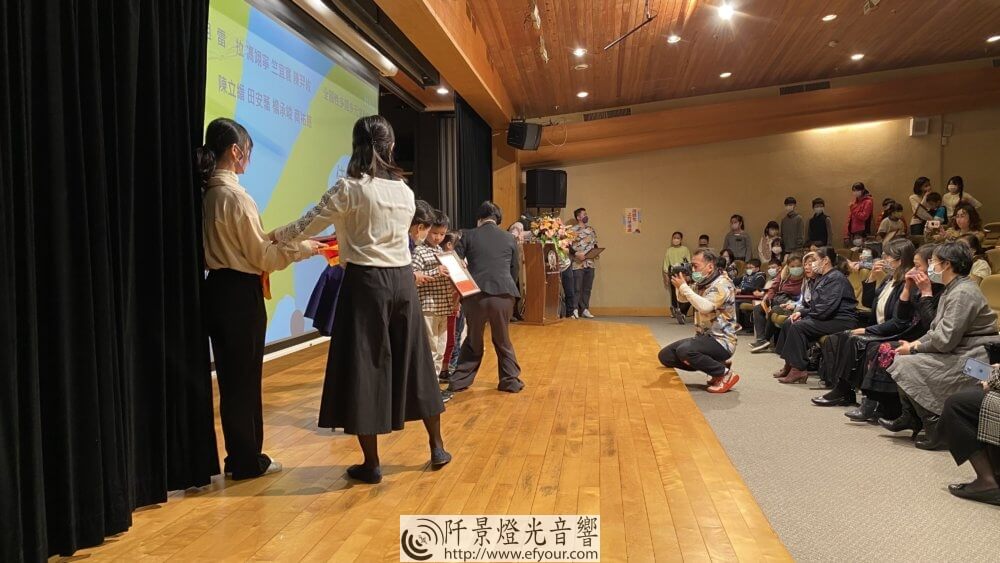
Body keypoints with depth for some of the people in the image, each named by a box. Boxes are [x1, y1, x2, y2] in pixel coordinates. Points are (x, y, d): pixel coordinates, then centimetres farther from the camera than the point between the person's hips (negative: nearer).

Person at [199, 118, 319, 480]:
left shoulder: (206, 192, 8)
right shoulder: (236, 196, -17)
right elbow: (262, 256, -15)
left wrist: (272, 237, 17)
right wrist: (304, 247, -5)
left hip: (217, 288, 8)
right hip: (240, 292, -8)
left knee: (230, 375, 16)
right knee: (244, 377, 4)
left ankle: (239, 456, 29)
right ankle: (247, 461, 17)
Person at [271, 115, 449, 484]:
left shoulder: (349, 189, -9)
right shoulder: (405, 192, 8)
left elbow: (306, 226, -3)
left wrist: (272, 236, 16)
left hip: (367, 283, -5)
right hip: (403, 281, 5)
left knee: (364, 367, 3)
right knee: (412, 362, 15)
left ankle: (371, 464, 11)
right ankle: (437, 448, 25)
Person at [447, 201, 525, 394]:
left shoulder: (468, 235, 5)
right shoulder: (509, 239, 10)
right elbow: (515, 269, 15)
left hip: (476, 295, 0)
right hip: (503, 295, 0)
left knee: (473, 341, 17)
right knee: (503, 341, 18)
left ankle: (458, 382, 21)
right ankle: (511, 381, 22)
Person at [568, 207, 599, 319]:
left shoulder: (591, 230, 14)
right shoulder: (572, 230, -5)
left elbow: (595, 244, 20)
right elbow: (568, 246, -9)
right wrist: (576, 253, -20)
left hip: (590, 263, 6)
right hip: (578, 264, -6)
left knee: (587, 288, 9)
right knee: (577, 288, -5)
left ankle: (585, 309, 15)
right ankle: (575, 310, 1)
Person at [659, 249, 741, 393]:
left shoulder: (722, 283, -16)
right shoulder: (702, 283, 9)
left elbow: (705, 307, -33)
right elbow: (682, 299, 24)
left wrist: (684, 286, -24)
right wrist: (680, 284, 3)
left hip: (721, 341, -9)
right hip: (703, 337, 9)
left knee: (684, 350, -34)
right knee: (665, 355, 0)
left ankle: (725, 374, -11)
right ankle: (716, 364, 7)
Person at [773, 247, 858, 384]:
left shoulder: (836, 278, -15)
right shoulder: (822, 277, 18)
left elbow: (827, 307, -25)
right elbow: (814, 303, 20)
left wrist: (806, 315, -12)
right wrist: (801, 312, 2)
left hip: (841, 320, -10)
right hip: (827, 318, 10)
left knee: (798, 326, -25)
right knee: (788, 323, 3)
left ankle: (798, 370, -20)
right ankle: (789, 365, 5)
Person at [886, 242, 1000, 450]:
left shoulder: (963, 293, -20)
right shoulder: (952, 289, 13)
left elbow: (945, 339, -24)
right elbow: (937, 330, 14)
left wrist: (913, 349, -12)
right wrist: (916, 344, -4)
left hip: (973, 361, -10)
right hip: (956, 353, 10)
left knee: (906, 365, -18)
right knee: (901, 357, 6)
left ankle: (938, 430, -10)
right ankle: (911, 418, 13)